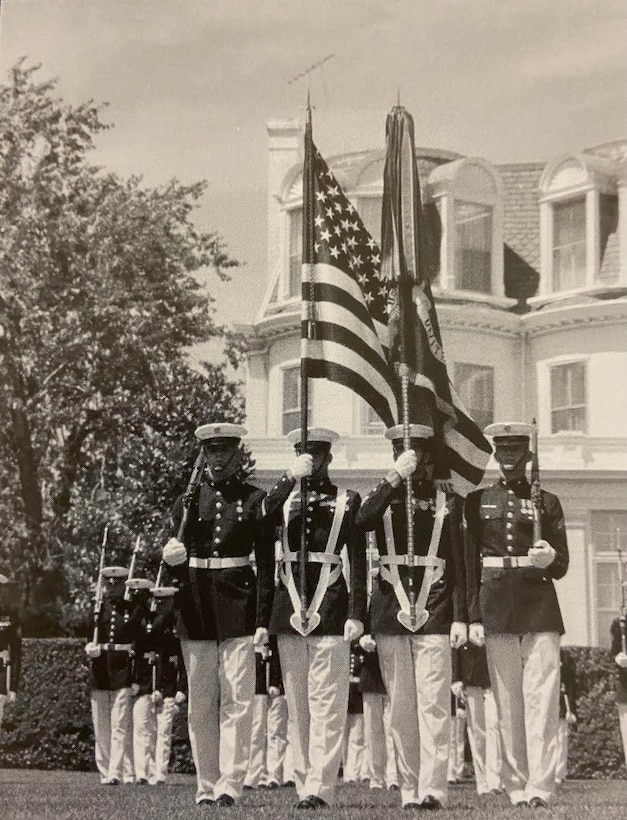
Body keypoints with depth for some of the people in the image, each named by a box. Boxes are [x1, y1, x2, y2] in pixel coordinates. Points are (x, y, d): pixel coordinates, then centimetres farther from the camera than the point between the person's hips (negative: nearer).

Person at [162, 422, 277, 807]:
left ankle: (230, 784, -5)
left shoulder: (256, 500, 2)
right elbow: (175, 562, 13)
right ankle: (206, 786, 13)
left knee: (237, 699, -6)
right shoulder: (188, 501, 8)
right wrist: (173, 558, -12)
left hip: (239, 606, -3)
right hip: (196, 609, 3)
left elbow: (267, 565, 0)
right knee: (200, 703, 6)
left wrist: (263, 620, -7)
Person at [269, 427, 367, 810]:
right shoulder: (284, 499, 13)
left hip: (330, 609, -3)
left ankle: (320, 788, -7)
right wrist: (290, 479, -15)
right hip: (289, 611, 3)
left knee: (327, 704, -6)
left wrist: (357, 614, -7)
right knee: (297, 705, 7)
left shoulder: (348, 501, 6)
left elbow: (358, 562, 1)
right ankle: (304, 784, 14)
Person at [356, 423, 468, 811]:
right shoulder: (384, 498, 11)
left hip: (433, 611, -2)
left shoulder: (447, 501, 8)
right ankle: (409, 788, 10)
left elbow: (458, 564, 6)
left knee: (433, 703, -8)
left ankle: (432, 788, -10)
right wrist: (395, 477, -16)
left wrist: (460, 617, -1)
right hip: (390, 610, 2)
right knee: (400, 706, 4)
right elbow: (363, 519, -13)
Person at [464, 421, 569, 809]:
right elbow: (470, 562, 8)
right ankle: (516, 786, 8)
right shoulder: (478, 501, 11)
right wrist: (473, 616, 1)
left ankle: (540, 787, -12)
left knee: (542, 698, -9)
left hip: (540, 608, -1)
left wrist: (550, 558, -16)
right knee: (508, 702, 3)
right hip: (497, 611, 1)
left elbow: (562, 566, 8)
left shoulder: (547, 502, 9)